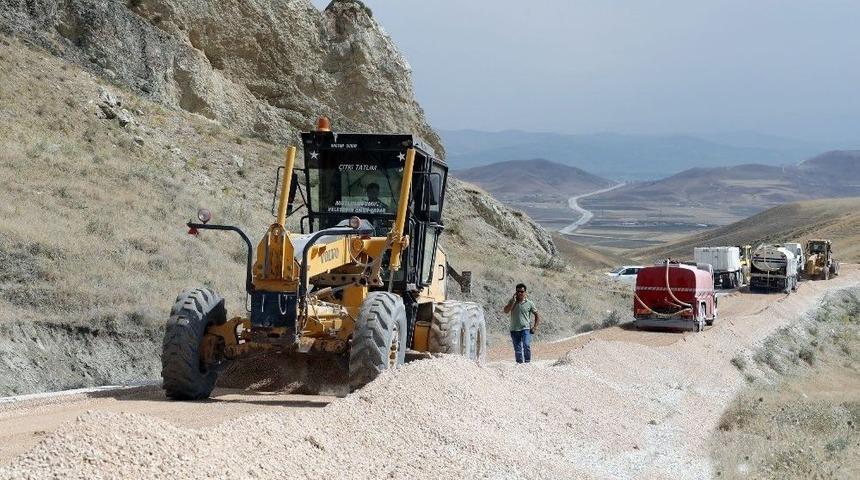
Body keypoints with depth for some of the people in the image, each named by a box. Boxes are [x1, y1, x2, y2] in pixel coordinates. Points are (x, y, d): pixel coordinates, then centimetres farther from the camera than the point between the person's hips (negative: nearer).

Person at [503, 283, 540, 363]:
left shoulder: (529, 303, 4)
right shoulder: (512, 302, 8)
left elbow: (537, 315, 12)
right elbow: (506, 311, -8)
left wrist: (535, 327, 2)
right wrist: (513, 300, -11)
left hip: (525, 329, -2)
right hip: (514, 329, 2)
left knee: (526, 345, -20)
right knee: (517, 349, 4)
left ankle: (527, 362, -9)